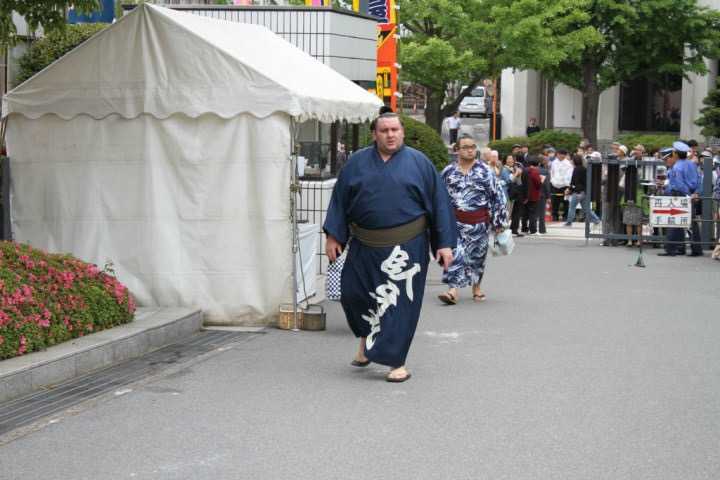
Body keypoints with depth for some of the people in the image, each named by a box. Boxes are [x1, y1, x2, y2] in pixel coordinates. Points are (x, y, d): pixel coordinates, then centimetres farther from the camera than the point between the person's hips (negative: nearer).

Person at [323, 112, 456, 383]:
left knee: (400, 304, -1)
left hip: (406, 247, -3)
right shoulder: (358, 162, 6)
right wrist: (333, 236, 2)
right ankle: (367, 337, 36)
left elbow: (439, 202, 1)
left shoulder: (418, 162, 0)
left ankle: (396, 362, 11)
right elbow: (340, 199, 9)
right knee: (353, 294, 7)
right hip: (365, 246, 3)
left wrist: (445, 243, -3)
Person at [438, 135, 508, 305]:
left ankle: (476, 288, 28)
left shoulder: (485, 171, -1)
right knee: (455, 254, -11)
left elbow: (497, 196, 0)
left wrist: (498, 222, -2)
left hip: (479, 222, 0)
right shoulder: (448, 172, 2)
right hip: (455, 221, 0)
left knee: (477, 256, 10)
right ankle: (453, 291, -15)